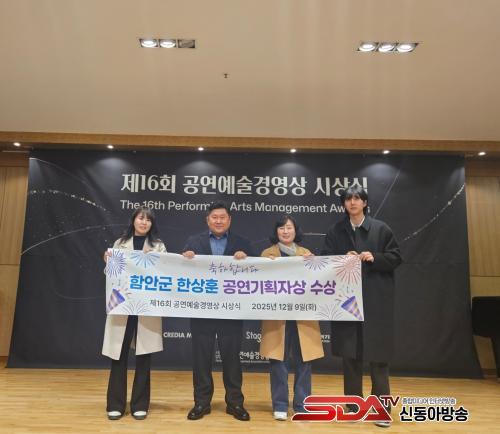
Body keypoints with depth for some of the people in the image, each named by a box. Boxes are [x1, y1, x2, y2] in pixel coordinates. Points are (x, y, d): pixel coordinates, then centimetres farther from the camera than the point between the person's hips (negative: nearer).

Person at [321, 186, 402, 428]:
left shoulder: (381, 229, 4)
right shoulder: (335, 231, 7)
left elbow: (395, 258, 3)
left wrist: (374, 258, -14)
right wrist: (344, 259, -14)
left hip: (376, 300, -1)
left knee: (378, 354, 2)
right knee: (349, 353, 7)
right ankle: (354, 404, 21)